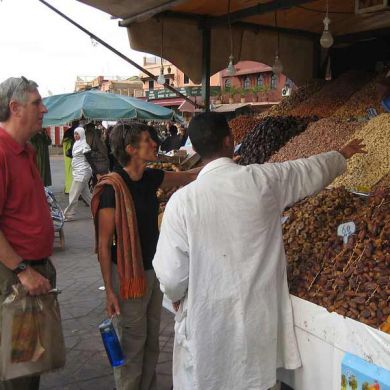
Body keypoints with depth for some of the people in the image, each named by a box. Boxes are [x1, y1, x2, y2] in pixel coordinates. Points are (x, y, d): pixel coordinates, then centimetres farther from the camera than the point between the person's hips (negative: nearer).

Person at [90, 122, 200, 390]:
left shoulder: (151, 177, 0)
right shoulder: (113, 187, -20)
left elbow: (189, 177, 16)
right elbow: (104, 242, -17)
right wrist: (109, 289, -16)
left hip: (153, 269, 7)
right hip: (129, 274, -7)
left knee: (152, 339, 18)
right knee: (133, 343, 5)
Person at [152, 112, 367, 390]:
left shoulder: (182, 201, -15)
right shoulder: (265, 179, -8)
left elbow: (171, 277, -12)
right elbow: (314, 169, 11)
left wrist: (177, 296, 11)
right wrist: (343, 156, 32)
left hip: (207, 324, -2)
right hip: (259, 319, 3)